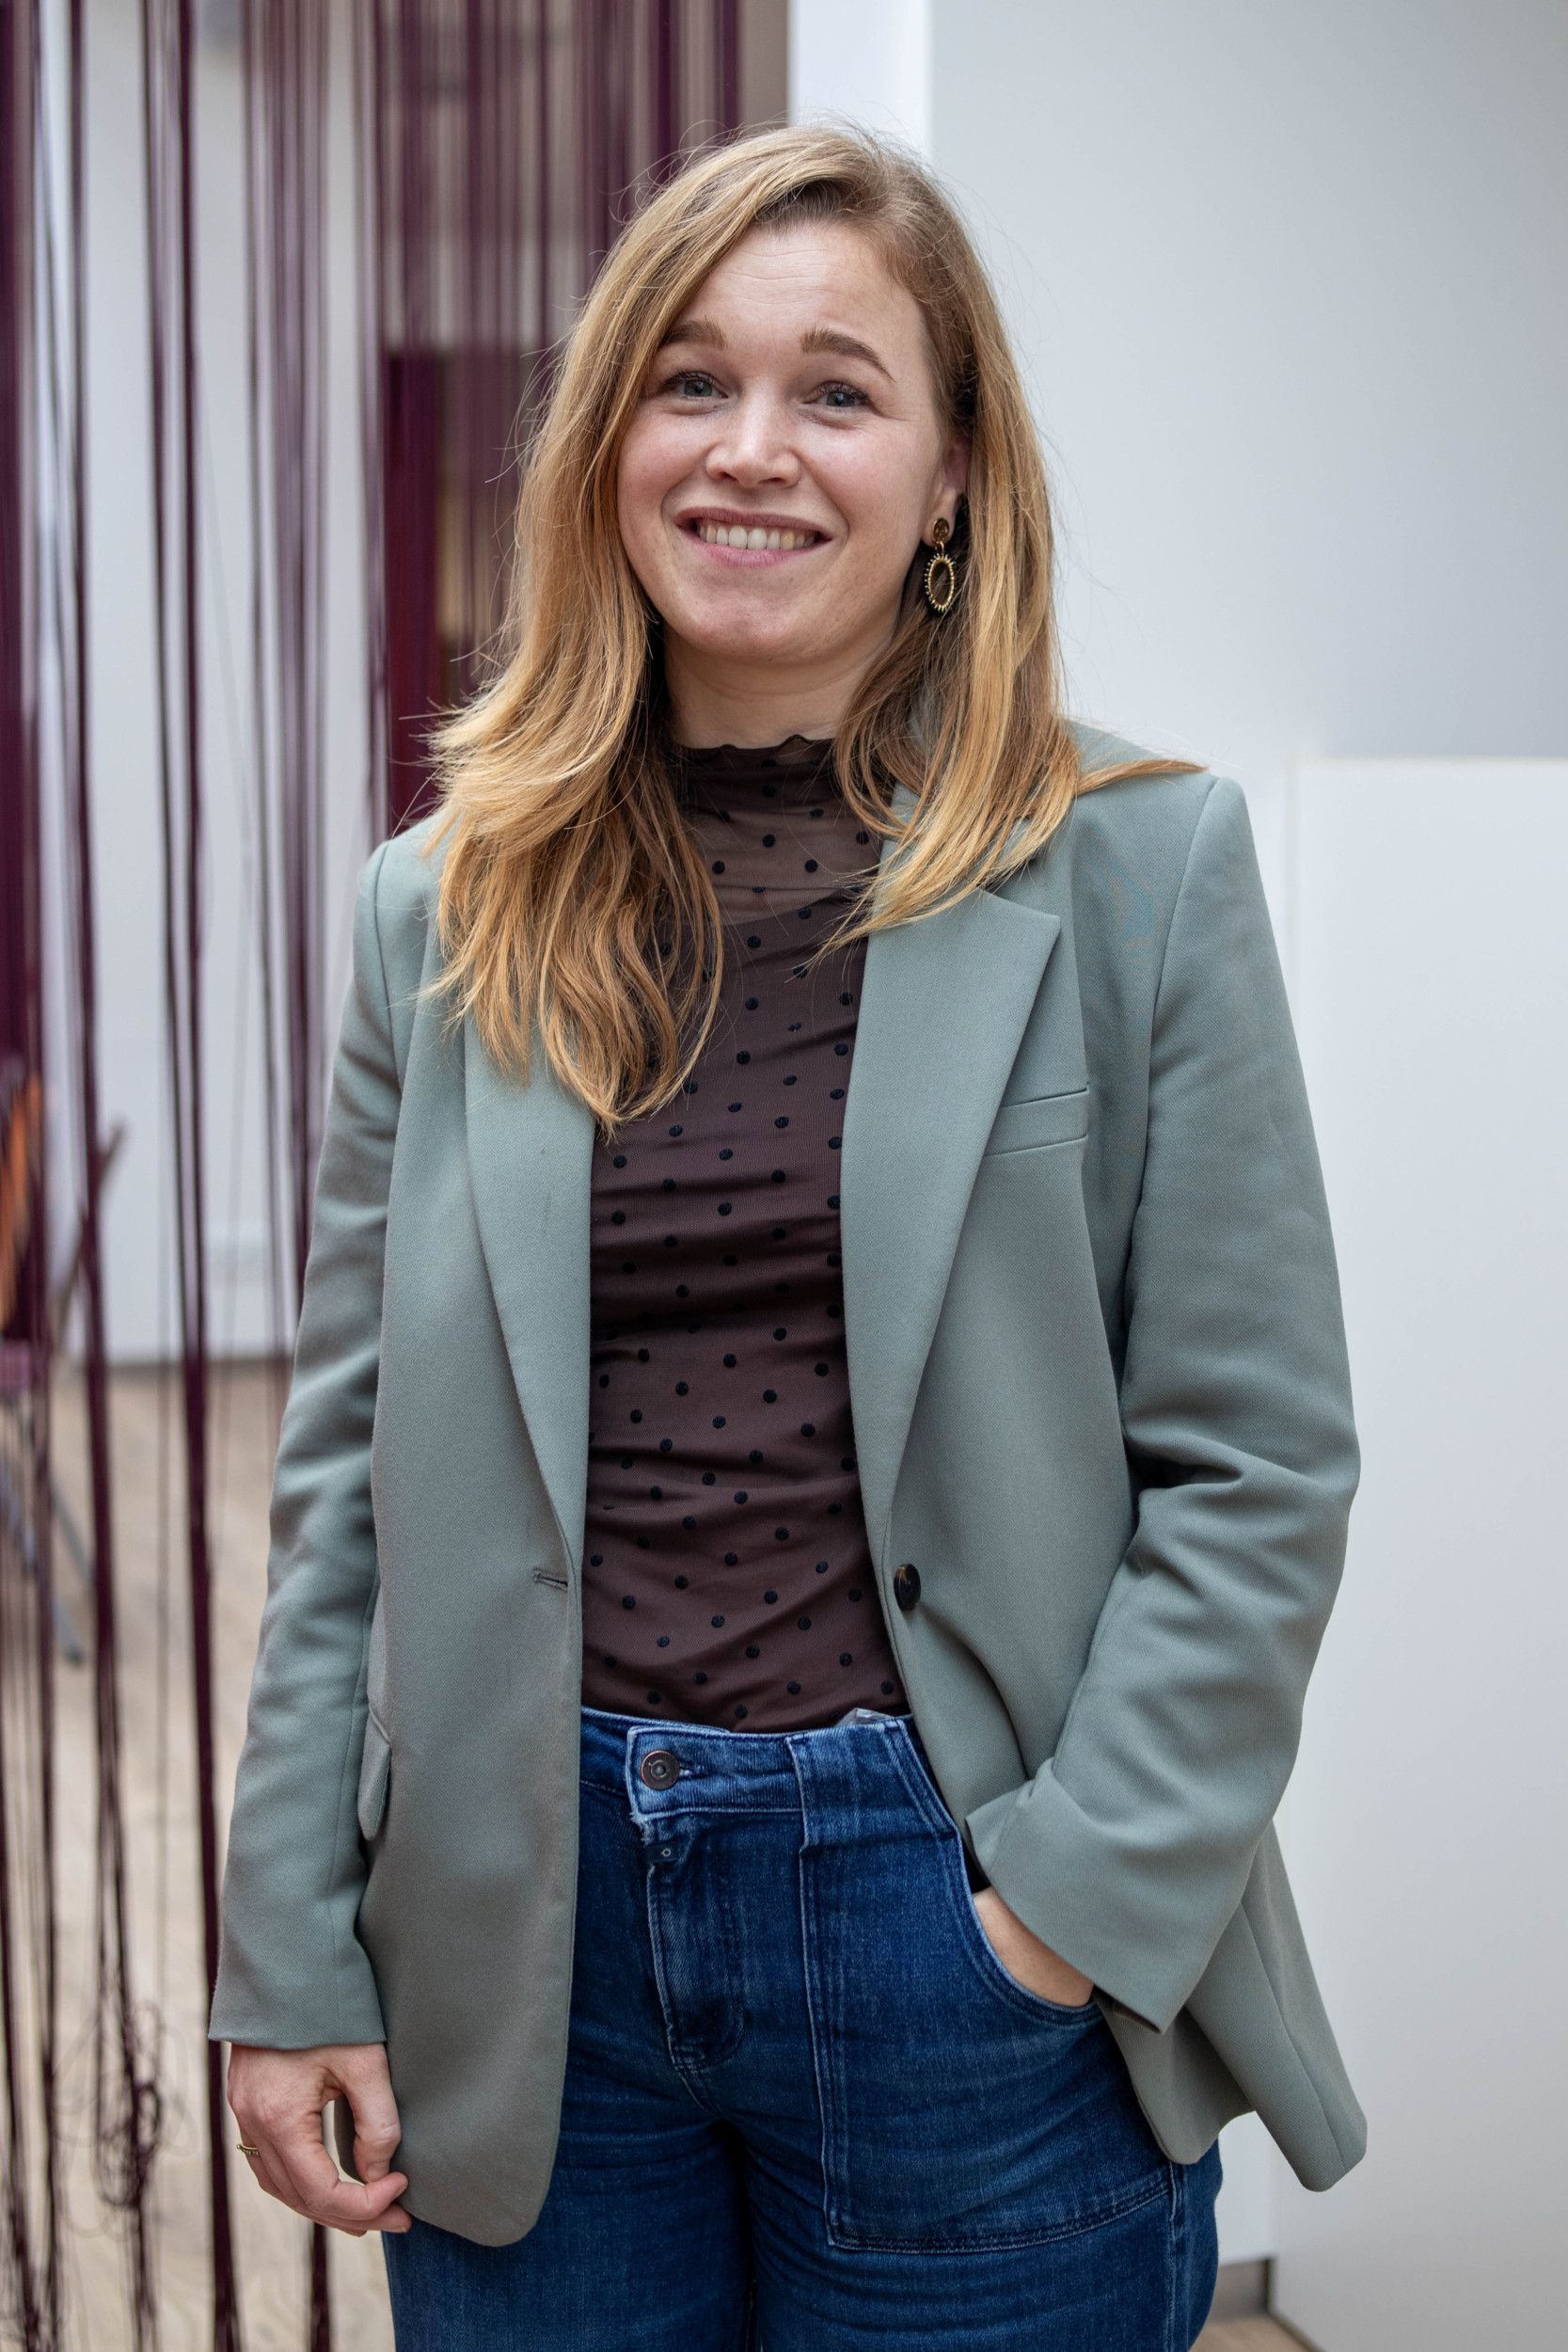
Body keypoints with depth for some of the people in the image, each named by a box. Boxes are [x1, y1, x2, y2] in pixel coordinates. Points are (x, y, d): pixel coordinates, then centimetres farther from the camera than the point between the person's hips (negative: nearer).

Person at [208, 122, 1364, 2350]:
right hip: (523, 1925, 3)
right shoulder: (446, 910, 4)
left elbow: (1259, 1460, -5)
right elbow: (350, 1471, 5)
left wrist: (1086, 1894, -11)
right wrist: (289, 1962, 1)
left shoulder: (1137, 866, -5)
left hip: (953, 1922, -2)